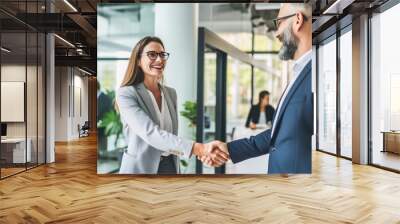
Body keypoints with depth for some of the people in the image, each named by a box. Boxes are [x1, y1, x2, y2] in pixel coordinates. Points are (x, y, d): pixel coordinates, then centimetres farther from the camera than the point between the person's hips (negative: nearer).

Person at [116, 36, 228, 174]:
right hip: (141, 168, -5)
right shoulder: (126, 93, -14)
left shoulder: (171, 93, 5)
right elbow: (150, 133, -27)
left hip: (170, 166, 5)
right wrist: (198, 148, -36)